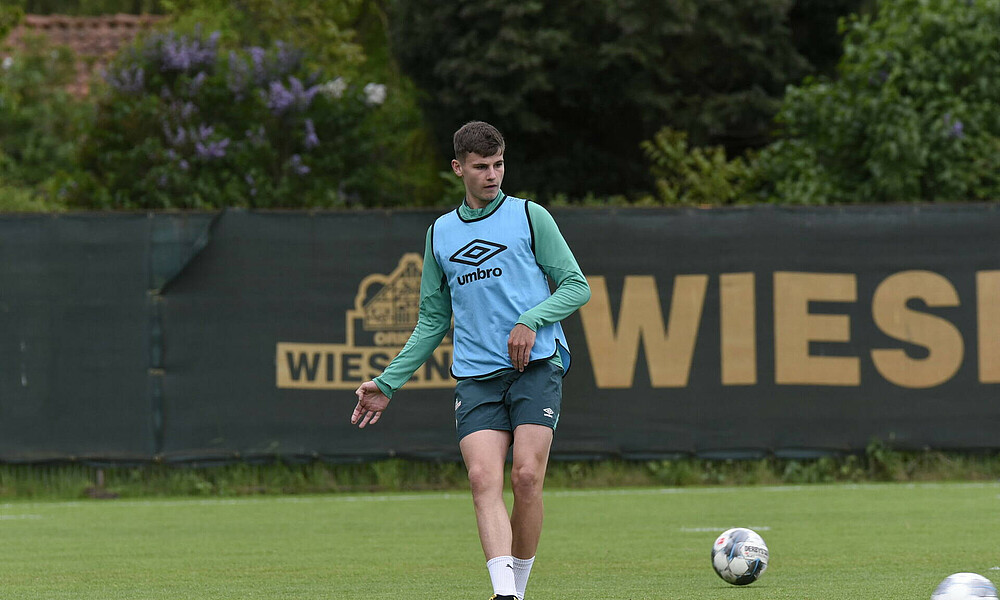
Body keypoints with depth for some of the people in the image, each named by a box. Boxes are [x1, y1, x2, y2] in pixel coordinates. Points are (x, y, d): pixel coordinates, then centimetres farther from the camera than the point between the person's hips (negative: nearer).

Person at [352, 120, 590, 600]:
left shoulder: (529, 217, 7)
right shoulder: (440, 234, 18)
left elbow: (576, 286, 6)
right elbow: (433, 321, 23)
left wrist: (532, 320, -11)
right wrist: (388, 383, 17)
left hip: (535, 367, -2)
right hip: (475, 377, 3)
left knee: (526, 479, -14)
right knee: (484, 479, -17)